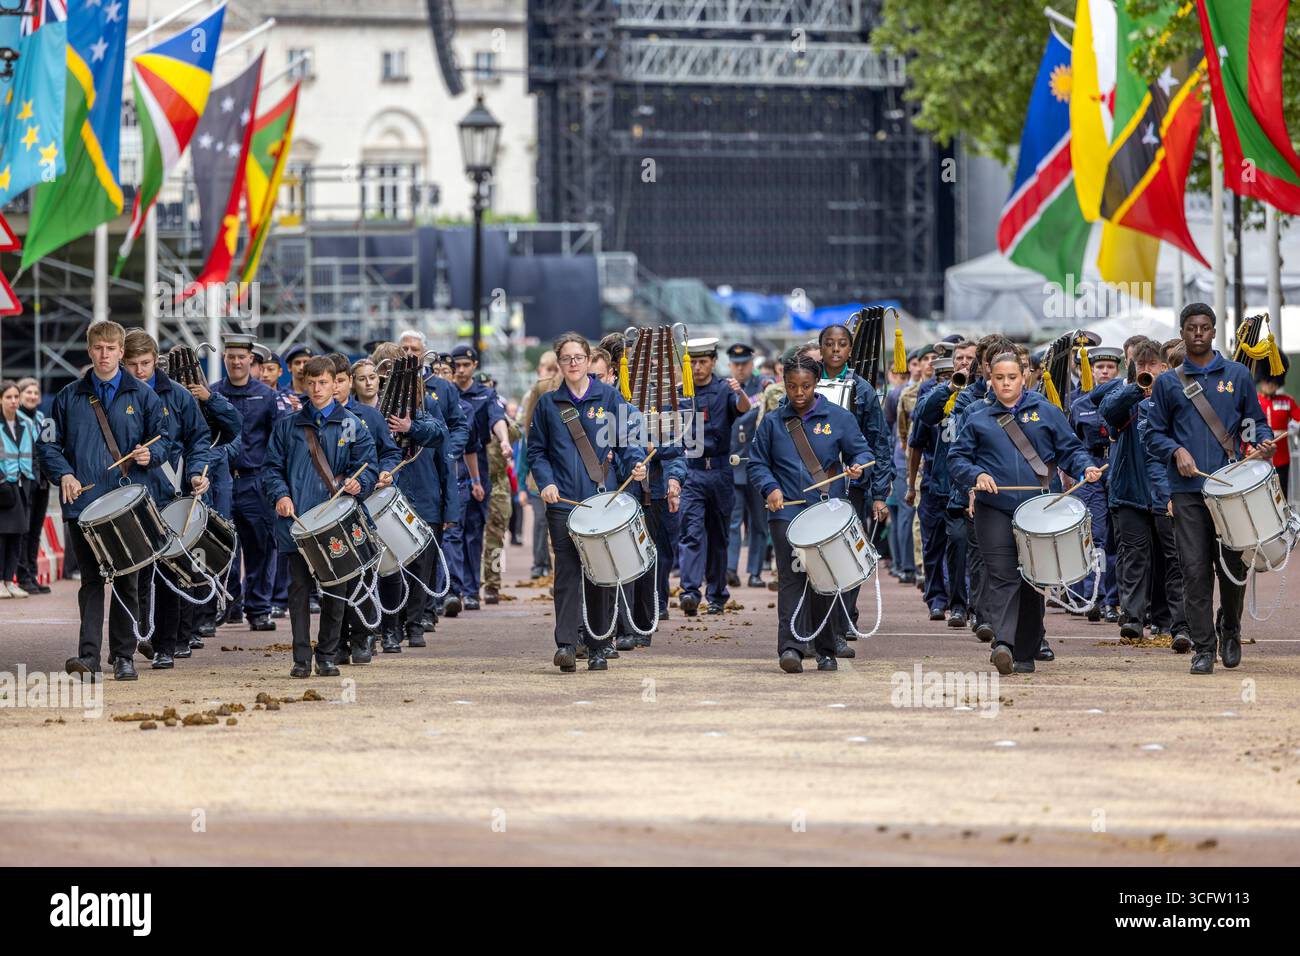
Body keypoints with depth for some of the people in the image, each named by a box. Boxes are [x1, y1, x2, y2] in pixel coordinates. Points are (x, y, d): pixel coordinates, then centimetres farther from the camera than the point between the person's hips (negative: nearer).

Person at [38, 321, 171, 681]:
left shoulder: (142, 395, 6)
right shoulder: (69, 397, 8)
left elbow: (164, 442, 8)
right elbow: (48, 444, 10)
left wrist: (149, 455, -13)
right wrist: (64, 474, -7)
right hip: (83, 503, 0)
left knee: (125, 582, 4)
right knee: (91, 580, -4)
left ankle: (123, 656, 12)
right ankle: (89, 655, -10)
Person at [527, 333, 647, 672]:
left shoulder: (609, 397, 7)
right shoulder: (548, 403, 10)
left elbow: (627, 440, 6)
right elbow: (536, 450, 12)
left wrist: (635, 464, -14)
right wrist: (546, 482, -5)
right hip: (562, 501, 0)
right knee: (567, 572, -9)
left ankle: (598, 648, 10)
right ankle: (565, 644, -14)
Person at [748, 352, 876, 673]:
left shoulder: (839, 418, 7)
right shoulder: (773, 423, 9)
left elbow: (862, 451, 10)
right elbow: (757, 463, 12)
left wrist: (858, 465, -13)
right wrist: (770, 488, -6)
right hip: (787, 511, 0)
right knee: (792, 578, -13)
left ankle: (825, 650, 16)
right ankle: (790, 646, -22)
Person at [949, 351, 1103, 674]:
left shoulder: (1046, 413, 10)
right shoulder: (978, 420, 11)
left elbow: (1070, 449, 9)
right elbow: (957, 458, 9)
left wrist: (1085, 467, -11)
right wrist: (976, 475, -10)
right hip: (995, 511, -1)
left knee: (1033, 581, 5)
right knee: (1002, 576, -15)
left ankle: (1025, 653, 13)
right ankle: (1003, 644, -28)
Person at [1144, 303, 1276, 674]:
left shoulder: (1237, 375, 11)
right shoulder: (1168, 383, 10)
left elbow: (1255, 421, 15)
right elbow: (1153, 434, 11)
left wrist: (1263, 442, -7)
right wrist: (1176, 451, -9)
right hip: (1188, 490, 0)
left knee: (1233, 567, 1)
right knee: (1196, 570, -5)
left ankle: (1229, 629, 27)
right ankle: (1203, 648, 1)